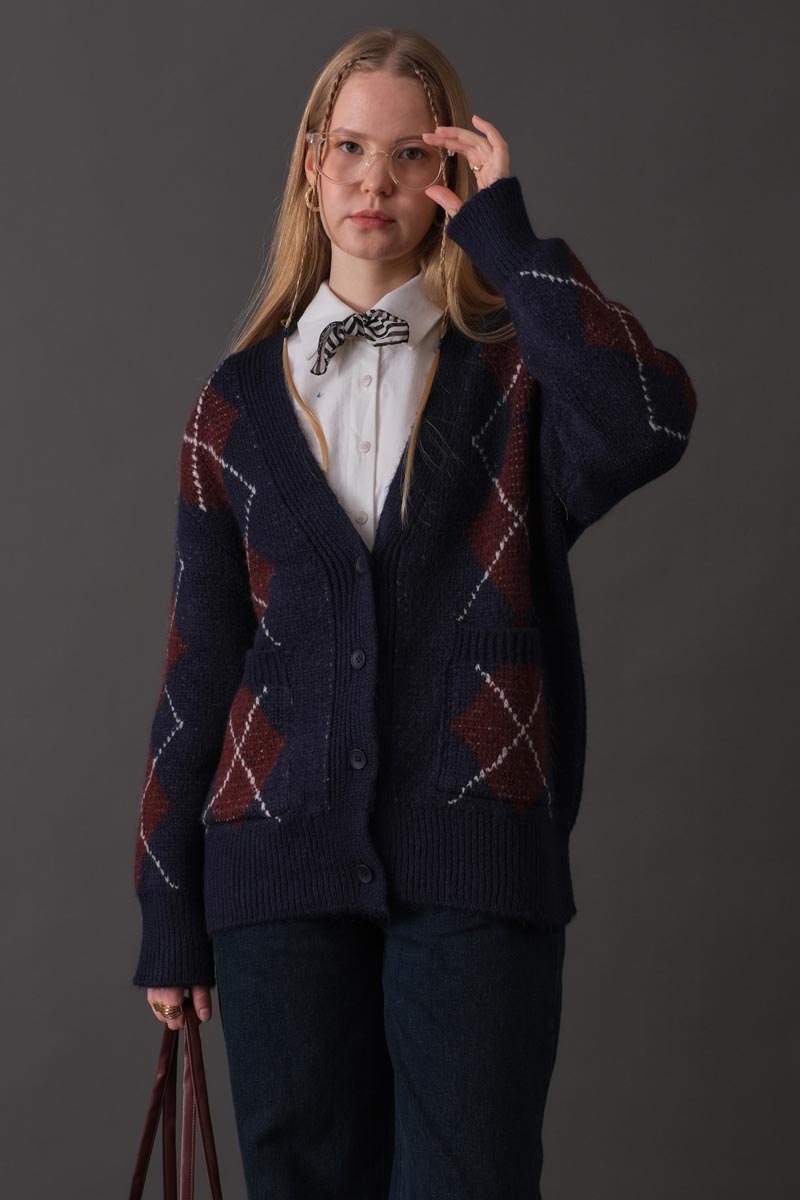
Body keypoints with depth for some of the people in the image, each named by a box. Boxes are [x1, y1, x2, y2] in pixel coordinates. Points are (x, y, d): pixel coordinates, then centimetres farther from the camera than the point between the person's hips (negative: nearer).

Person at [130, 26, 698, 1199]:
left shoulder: (515, 374, 5)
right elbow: (199, 664, 10)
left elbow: (649, 424, -20)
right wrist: (169, 909, 7)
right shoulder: (241, 400, 10)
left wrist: (503, 232, -12)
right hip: (281, 864, 2)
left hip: (476, 864, -2)